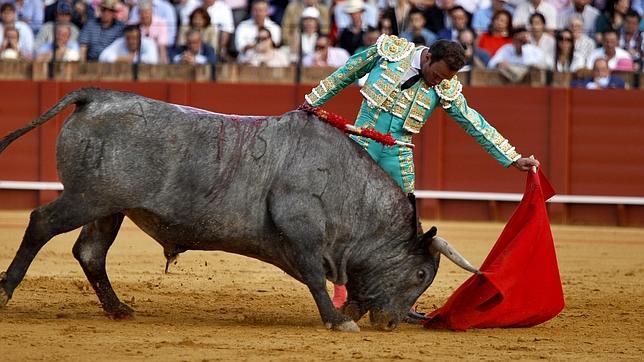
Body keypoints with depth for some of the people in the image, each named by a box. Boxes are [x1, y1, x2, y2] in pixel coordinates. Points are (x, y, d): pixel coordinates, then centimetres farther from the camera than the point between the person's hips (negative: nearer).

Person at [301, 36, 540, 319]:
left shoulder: (445, 90, -4)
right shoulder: (389, 51, -9)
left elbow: (475, 124, 0)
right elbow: (347, 73, 3)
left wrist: (513, 159, -1)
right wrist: (313, 102, 8)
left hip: (396, 158, 2)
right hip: (361, 146, -2)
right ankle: (340, 292, 10)